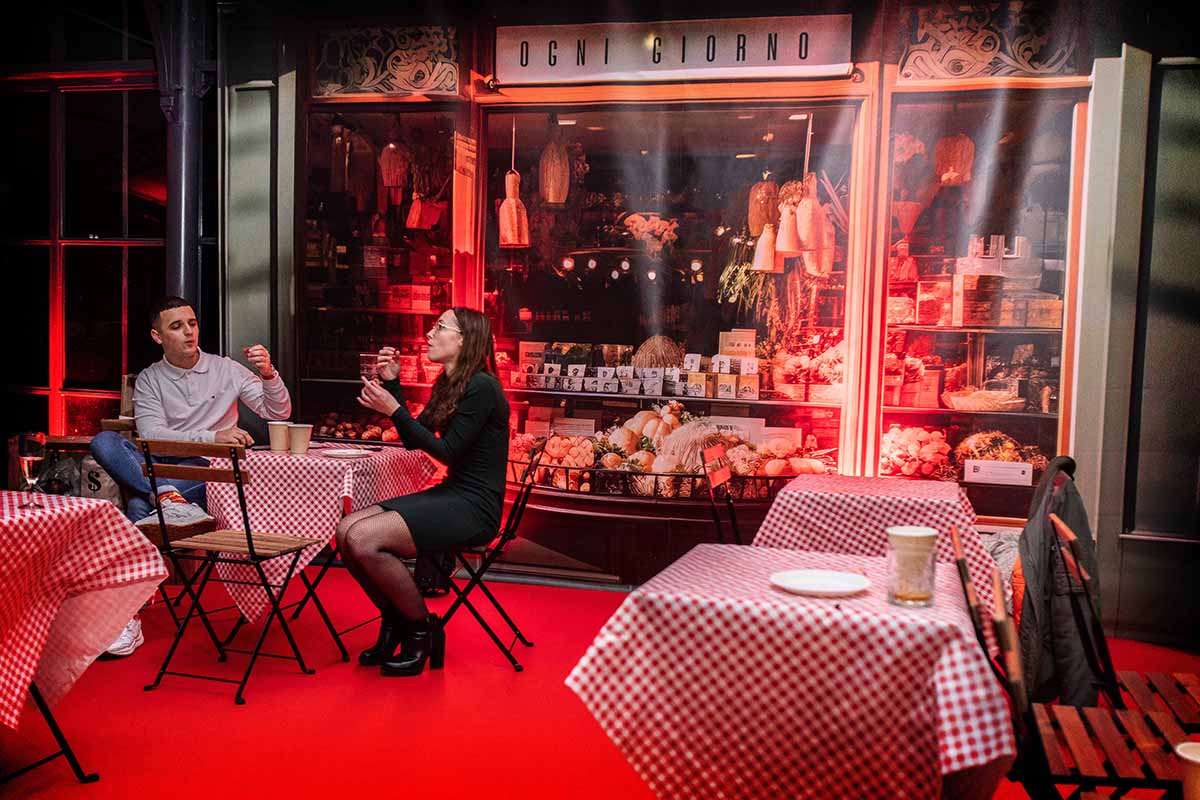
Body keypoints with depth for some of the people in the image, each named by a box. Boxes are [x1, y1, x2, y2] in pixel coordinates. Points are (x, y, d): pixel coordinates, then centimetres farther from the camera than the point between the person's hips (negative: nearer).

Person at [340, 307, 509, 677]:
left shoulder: (481, 387, -14)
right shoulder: (446, 385, 14)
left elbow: (447, 451, -17)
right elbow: (415, 441, 14)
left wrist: (392, 408, -17)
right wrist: (392, 383, 8)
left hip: (474, 507, -9)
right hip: (448, 496, 9)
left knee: (364, 539, -22)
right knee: (346, 530, -5)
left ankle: (422, 629, -2)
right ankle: (394, 622, 11)